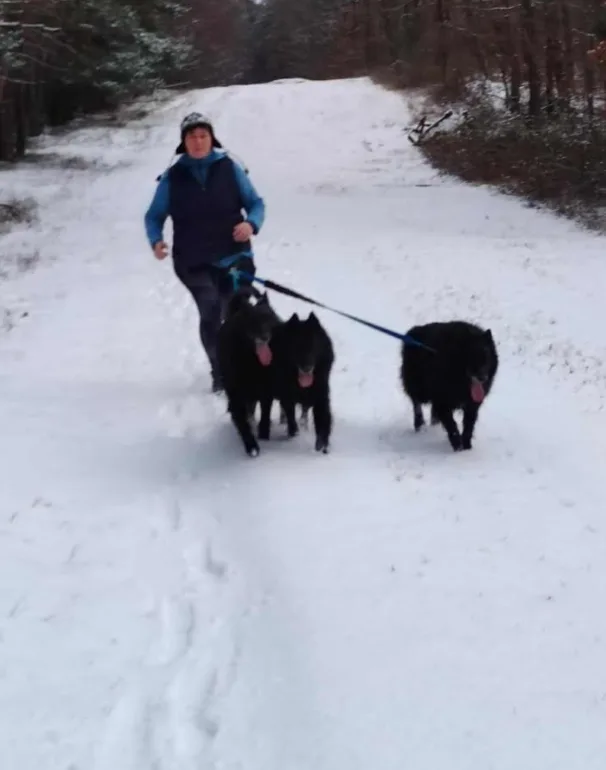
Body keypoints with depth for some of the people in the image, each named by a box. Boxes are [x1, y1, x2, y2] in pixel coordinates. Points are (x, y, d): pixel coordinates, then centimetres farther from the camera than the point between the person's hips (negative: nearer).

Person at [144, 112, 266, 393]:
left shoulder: (229, 168, 2)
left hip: (234, 256, 1)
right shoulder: (173, 177, 2)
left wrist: (251, 224, -14)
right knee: (211, 311, -20)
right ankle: (220, 374, -13)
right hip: (193, 262, -1)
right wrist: (156, 241, -12)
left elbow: (256, 203, 7)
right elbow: (154, 216, 8)